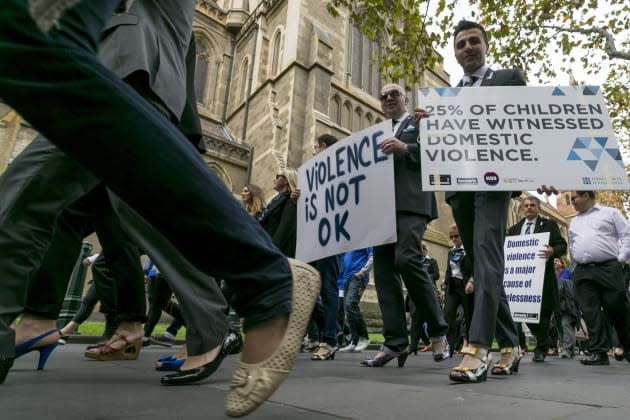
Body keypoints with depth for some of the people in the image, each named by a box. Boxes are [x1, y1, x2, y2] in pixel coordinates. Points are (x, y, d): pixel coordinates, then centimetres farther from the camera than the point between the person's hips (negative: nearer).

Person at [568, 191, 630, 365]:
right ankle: (598, 352, 0)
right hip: (582, 272, 4)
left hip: (608, 268, -4)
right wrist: (577, 265, 9)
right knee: (590, 312, -3)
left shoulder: (610, 213, 9)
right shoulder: (574, 222, 23)